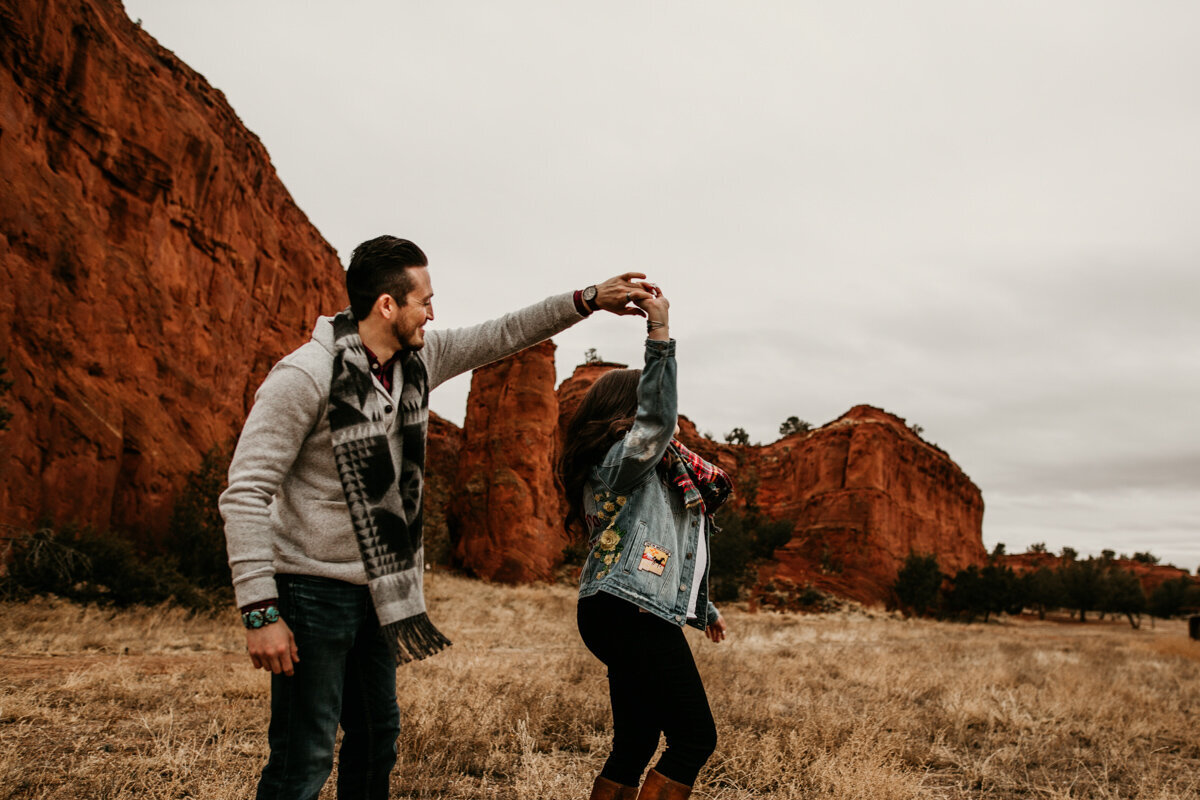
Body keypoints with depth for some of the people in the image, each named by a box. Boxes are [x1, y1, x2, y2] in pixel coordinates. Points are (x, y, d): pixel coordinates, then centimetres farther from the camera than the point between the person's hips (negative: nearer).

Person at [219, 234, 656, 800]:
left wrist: (588, 300, 5)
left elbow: (502, 335, 11)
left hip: (381, 587, 7)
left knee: (378, 735, 18)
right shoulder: (306, 376, -20)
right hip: (315, 589, -7)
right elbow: (245, 493, -19)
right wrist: (260, 612, -22)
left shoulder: (419, 358, 1)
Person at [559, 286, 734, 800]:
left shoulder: (651, 469, 25)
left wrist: (703, 607, 36)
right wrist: (660, 332, -30)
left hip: (630, 616, 11)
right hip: (635, 614, -11)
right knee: (694, 739, -8)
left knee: (635, 746, 12)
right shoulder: (622, 457, -6)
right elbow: (658, 420, -29)